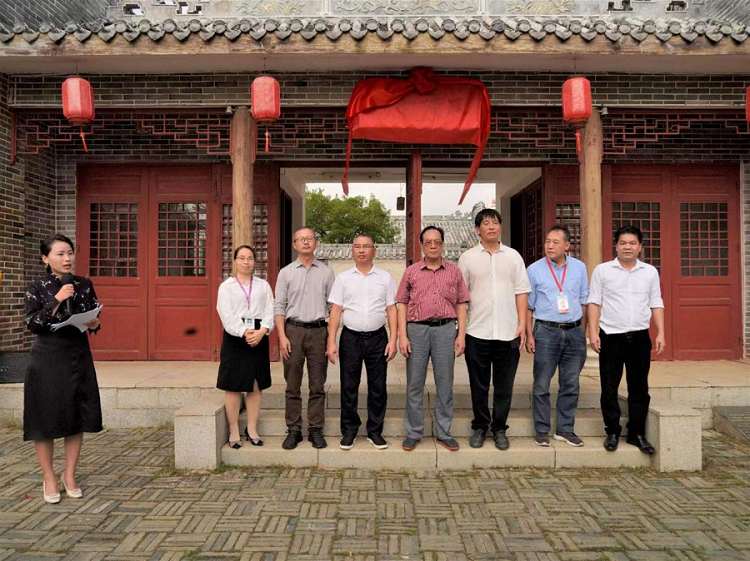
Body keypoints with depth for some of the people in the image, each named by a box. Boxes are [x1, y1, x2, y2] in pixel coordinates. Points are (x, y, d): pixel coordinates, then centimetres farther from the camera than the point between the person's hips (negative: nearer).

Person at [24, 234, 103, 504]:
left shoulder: (84, 285, 4)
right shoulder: (37, 287, -4)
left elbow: (95, 318, 12)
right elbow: (32, 324, -11)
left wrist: (94, 324, -10)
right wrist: (57, 300, -19)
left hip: (78, 357, 3)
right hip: (47, 359, -3)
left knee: (77, 416, 7)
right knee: (45, 418, 3)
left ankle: (69, 475, 23)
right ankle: (49, 478, 21)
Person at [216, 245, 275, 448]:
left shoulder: (263, 285, 12)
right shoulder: (226, 286, 6)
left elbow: (269, 312, 1)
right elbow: (227, 315, -7)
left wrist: (262, 331, -17)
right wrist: (245, 333, -20)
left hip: (259, 337, 2)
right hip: (235, 337, -2)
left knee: (256, 384, 6)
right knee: (233, 385, 0)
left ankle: (252, 428, 18)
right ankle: (234, 431, 11)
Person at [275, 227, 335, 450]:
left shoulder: (326, 272, 7)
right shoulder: (286, 272, 6)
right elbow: (279, 306, 3)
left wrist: (332, 336, -1)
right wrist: (282, 336, -6)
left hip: (318, 331, 0)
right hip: (294, 330, 0)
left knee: (317, 385, 5)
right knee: (293, 385, 4)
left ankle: (316, 429, 14)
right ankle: (293, 430, 13)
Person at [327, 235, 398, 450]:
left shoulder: (385, 277, 7)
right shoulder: (343, 278, 6)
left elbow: (391, 310, 5)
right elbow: (335, 310, 2)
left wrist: (393, 339, -3)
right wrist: (331, 341, -5)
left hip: (377, 337, 0)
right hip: (350, 337, 0)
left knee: (378, 387, 6)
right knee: (349, 387, 5)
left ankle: (375, 431, 19)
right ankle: (349, 431, 19)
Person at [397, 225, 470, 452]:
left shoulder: (454, 271, 8)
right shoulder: (411, 272, 6)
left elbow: (461, 304, 8)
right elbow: (402, 304, 4)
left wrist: (461, 335, -1)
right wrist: (402, 336, -4)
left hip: (445, 329, 1)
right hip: (417, 330, 0)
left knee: (445, 384, 7)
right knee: (414, 384, 6)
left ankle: (443, 433, 20)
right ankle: (413, 432, 18)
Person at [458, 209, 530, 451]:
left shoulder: (513, 256, 8)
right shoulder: (467, 257, 4)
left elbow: (521, 291, 6)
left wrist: (522, 324, -1)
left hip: (508, 332, 1)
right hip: (477, 332, -1)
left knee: (504, 386, 9)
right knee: (479, 385, 9)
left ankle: (499, 428, 22)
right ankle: (480, 427, 24)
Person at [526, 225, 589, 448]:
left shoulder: (579, 268, 7)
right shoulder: (534, 270, 0)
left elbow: (584, 302, 13)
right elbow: (528, 306, 2)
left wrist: (583, 333, 9)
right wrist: (529, 335, -4)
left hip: (574, 331, 3)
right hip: (546, 331, -3)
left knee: (571, 385, 9)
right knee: (541, 385, 1)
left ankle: (565, 429, 20)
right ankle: (542, 430, 12)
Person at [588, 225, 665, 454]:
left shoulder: (650, 272, 9)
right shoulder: (602, 270, 2)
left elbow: (656, 304, 11)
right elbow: (594, 303, 0)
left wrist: (661, 333, 3)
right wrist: (593, 332, -7)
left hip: (640, 338, 2)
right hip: (611, 337, -2)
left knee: (639, 389, 9)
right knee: (609, 388, 4)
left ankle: (637, 434, 21)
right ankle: (612, 432, 17)